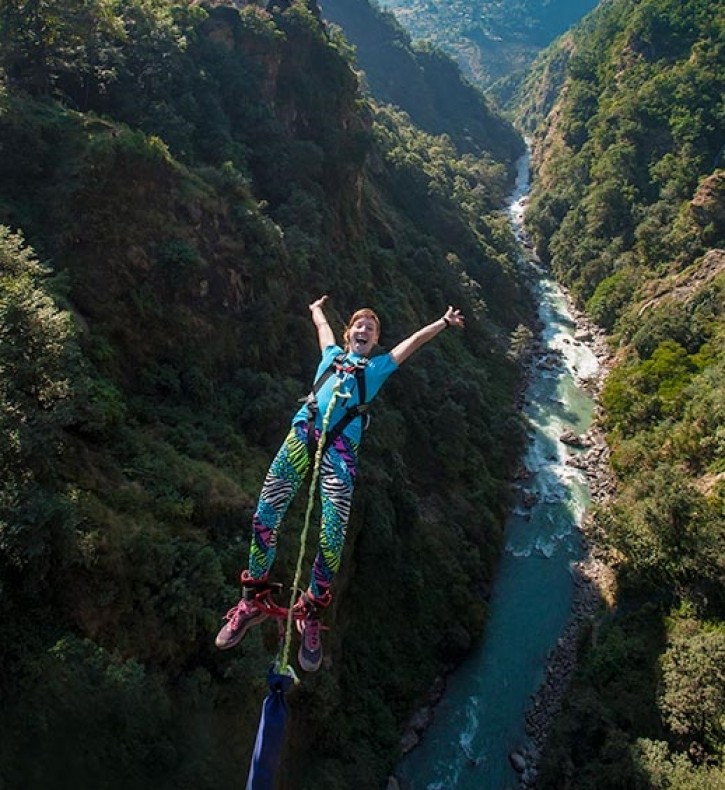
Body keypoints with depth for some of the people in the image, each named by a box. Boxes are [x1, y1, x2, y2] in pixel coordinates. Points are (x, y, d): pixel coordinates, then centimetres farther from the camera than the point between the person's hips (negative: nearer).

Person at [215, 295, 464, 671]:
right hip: (303, 435, 2)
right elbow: (322, 323, 44)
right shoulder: (332, 355, 28)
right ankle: (252, 601, 10)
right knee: (264, 517, -8)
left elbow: (415, 340, 27)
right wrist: (316, 307, 62)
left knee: (332, 541, -12)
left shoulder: (378, 367, 25)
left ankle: (310, 613, 9)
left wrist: (445, 322, 26)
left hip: (340, 449, -1)